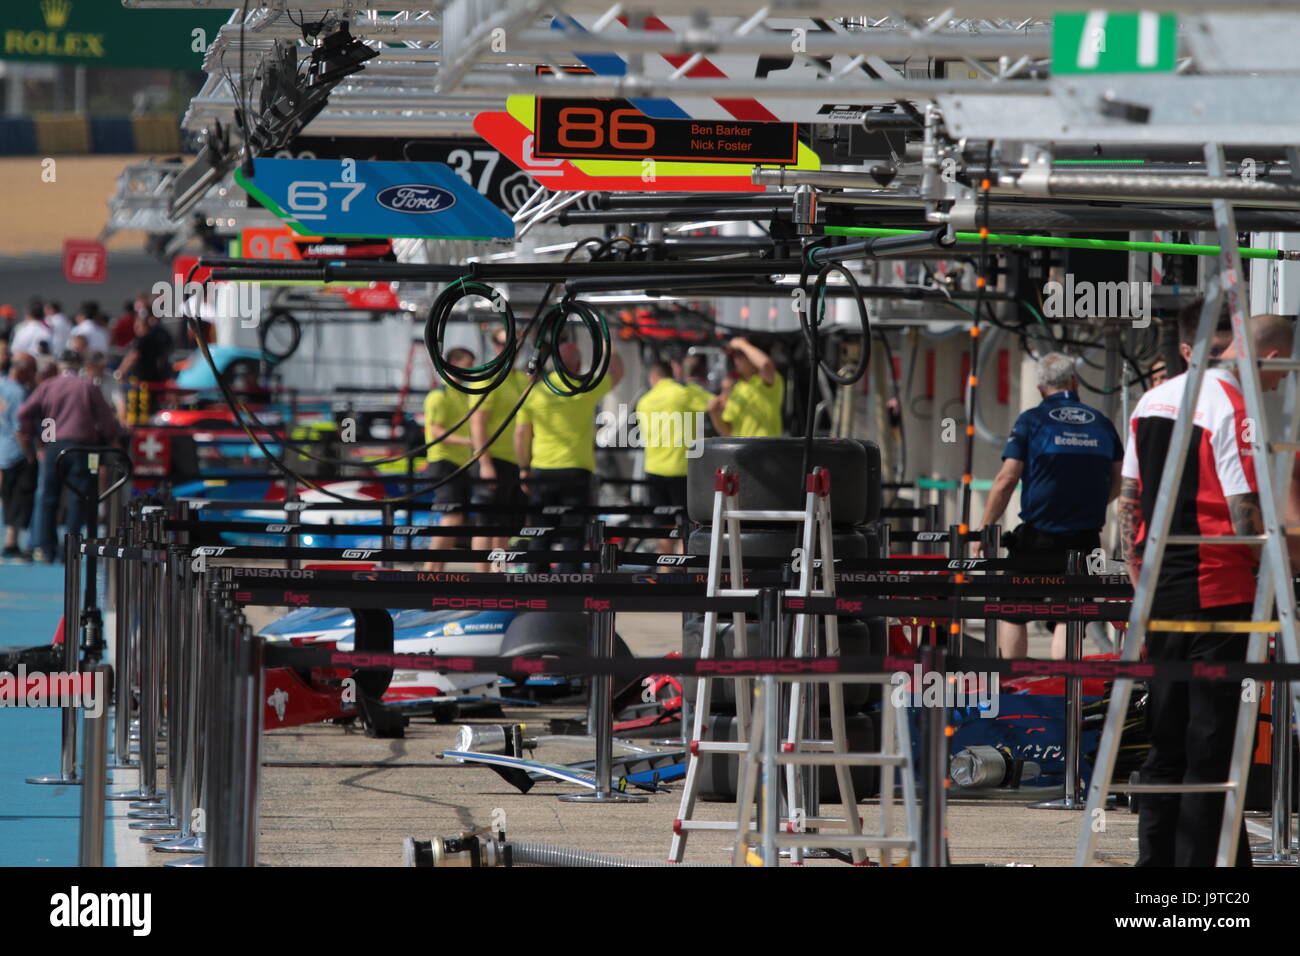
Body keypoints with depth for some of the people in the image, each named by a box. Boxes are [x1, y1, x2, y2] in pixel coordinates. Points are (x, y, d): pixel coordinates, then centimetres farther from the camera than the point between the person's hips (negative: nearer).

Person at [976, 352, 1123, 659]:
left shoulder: (1031, 421, -3)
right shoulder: (1102, 424, 8)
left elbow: (1006, 480, -7)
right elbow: (1117, 483, 16)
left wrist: (984, 528, 0)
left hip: (1038, 540, -3)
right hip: (1085, 543, 3)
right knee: (1067, 619, 6)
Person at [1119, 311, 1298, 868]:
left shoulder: (1150, 402, 11)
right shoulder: (1234, 410, -14)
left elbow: (1128, 499, 16)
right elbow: (1247, 519, -17)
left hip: (1159, 591, 8)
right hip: (1217, 591, -8)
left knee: (1165, 743, 13)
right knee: (1212, 744, -3)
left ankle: (1154, 861, 15)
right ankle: (1201, 862, -3)